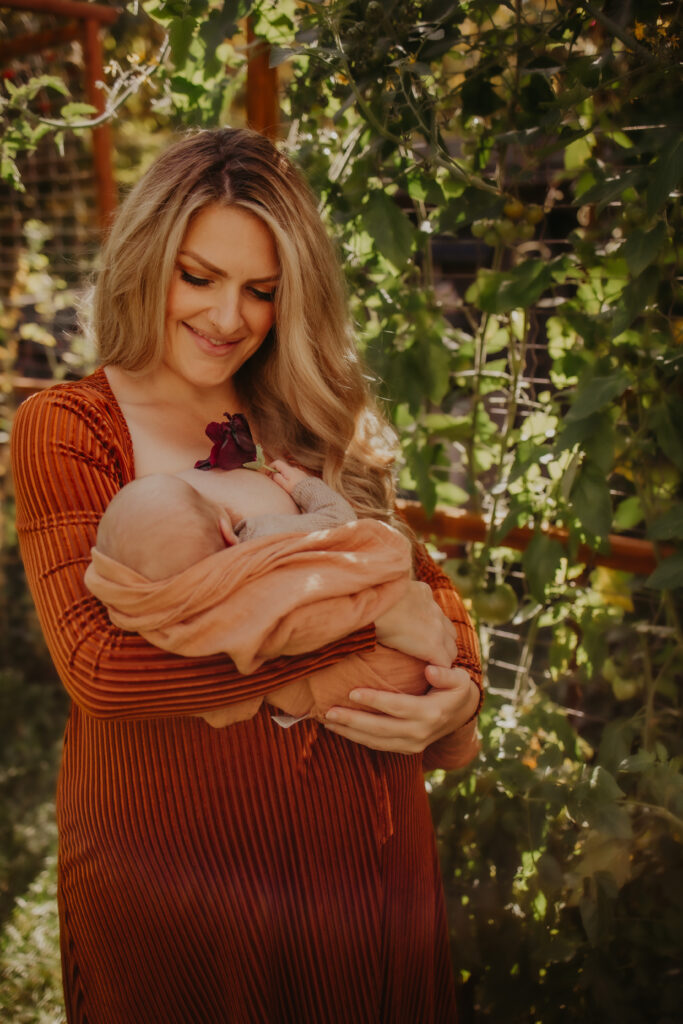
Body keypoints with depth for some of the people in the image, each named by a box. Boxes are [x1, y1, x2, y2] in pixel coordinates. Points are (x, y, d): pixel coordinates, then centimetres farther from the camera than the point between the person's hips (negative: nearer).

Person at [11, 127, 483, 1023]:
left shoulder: (321, 424, 5)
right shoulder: (65, 429, -7)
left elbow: (426, 582, 9)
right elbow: (100, 666, -21)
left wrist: (460, 690, -14)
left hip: (368, 851, 4)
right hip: (175, 868, -3)